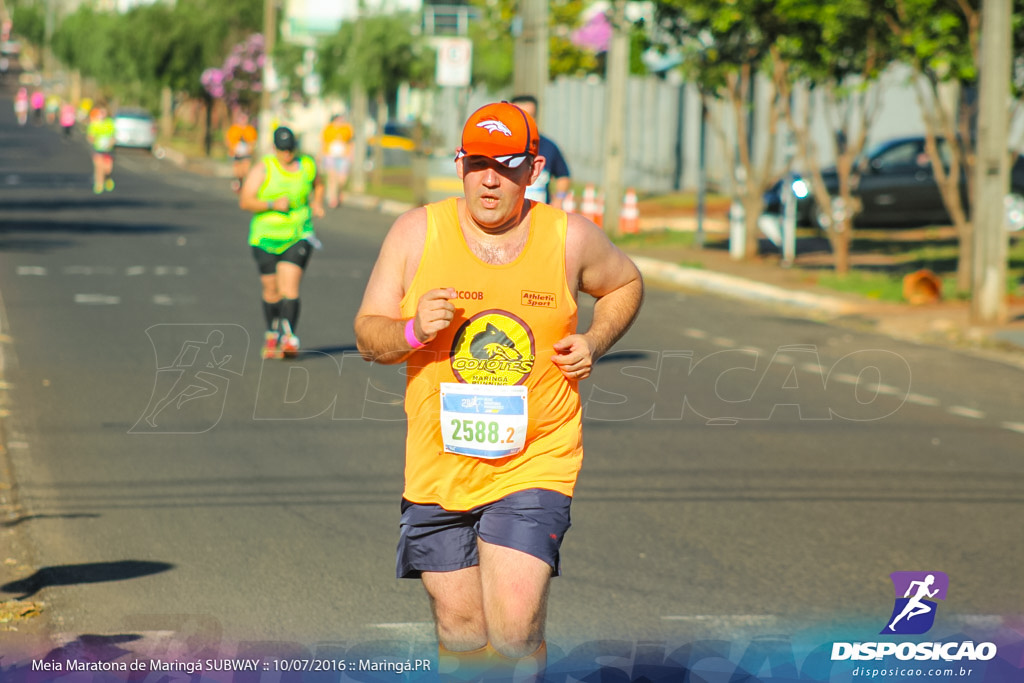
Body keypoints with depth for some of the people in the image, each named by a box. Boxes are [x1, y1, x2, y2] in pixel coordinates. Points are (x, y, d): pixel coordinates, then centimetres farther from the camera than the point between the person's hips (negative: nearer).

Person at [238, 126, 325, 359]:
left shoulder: (307, 165, 5)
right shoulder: (263, 168, -5)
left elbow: (318, 185, 28)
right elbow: (245, 201, -9)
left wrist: (317, 203, 8)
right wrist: (272, 204, -22)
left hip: (298, 237, 0)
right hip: (266, 237, 0)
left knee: (290, 287, -15)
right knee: (272, 290, 7)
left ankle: (287, 336, -24)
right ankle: (272, 333, 29)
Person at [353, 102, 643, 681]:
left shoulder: (571, 238, -1)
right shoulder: (417, 232, -2)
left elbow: (626, 284, 19)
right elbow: (368, 336, 1)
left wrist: (594, 341, 1)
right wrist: (413, 330, -21)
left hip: (534, 464, -2)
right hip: (439, 465, 2)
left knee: (513, 634, -15)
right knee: (460, 629, 10)